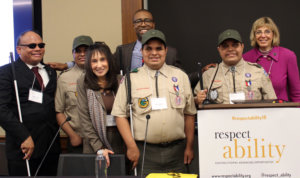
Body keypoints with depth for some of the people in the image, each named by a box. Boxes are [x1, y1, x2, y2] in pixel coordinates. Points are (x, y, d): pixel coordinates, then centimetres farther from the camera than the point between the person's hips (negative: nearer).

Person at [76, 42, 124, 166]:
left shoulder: (120, 81, 2)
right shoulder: (83, 83, -2)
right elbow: (84, 120, -4)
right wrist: (99, 148, -10)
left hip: (121, 143, 1)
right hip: (95, 146, -1)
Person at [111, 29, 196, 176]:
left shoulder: (180, 76, 8)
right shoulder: (131, 79, 2)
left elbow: (189, 114, 10)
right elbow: (120, 115, 0)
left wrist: (189, 147, 7)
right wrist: (131, 147, -7)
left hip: (176, 151, 2)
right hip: (145, 152, -2)